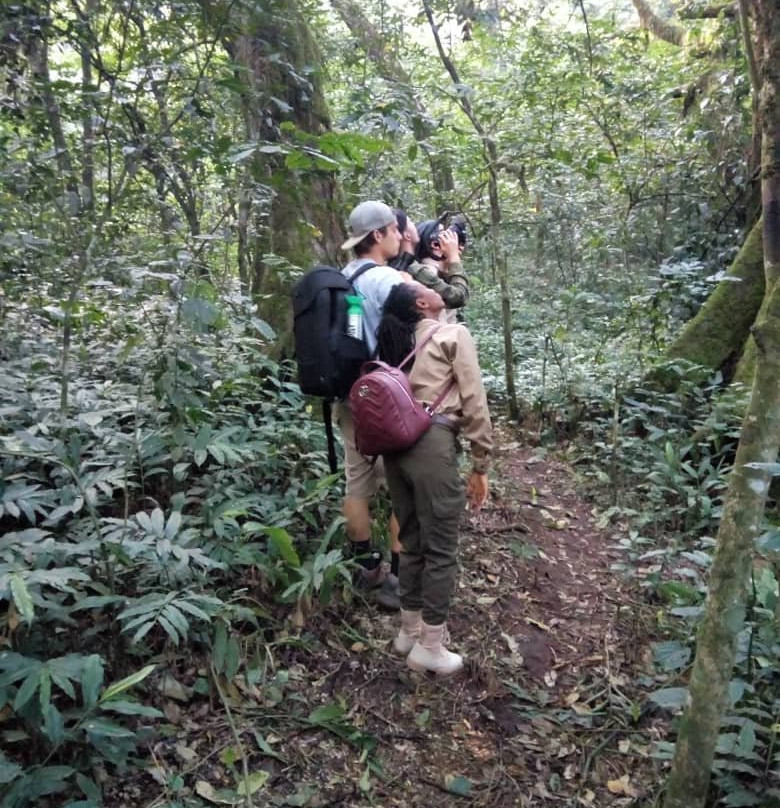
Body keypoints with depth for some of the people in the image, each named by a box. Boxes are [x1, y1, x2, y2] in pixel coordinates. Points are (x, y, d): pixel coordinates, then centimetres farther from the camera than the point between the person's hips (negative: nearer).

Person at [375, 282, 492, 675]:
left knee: (412, 543, 19)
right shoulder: (454, 335, 0)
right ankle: (429, 646, 17)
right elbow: (474, 402, -3)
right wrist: (480, 465, 1)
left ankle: (409, 631, 32)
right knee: (441, 550, 6)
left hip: (395, 445, 7)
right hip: (432, 446, -7)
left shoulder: (394, 341, 18)